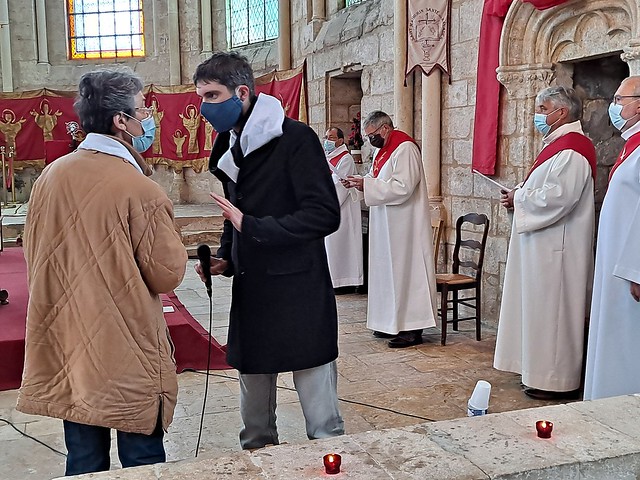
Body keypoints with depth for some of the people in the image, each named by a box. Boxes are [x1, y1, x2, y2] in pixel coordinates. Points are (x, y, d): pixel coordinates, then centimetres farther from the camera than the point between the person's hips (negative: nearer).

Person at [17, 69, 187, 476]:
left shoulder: (50, 177, 0)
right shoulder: (141, 191, -19)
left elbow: (35, 257, 12)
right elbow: (168, 275, -12)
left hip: (66, 353, 6)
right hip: (128, 360, -6)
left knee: (84, 463, 17)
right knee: (142, 462, 9)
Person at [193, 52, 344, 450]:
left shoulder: (294, 139, -11)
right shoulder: (230, 146, 13)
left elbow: (325, 215, -18)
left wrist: (251, 226, -20)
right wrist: (225, 260, 6)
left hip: (299, 294, -7)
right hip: (251, 293, 7)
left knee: (321, 414, 2)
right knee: (255, 416, 18)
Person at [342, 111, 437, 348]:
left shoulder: (405, 149, -15)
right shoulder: (382, 150, 15)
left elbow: (402, 187, -23)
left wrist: (366, 184, -20)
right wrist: (360, 182, 1)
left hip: (404, 224, -10)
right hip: (387, 224, 10)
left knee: (405, 269, -6)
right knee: (389, 269, 12)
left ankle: (412, 329, 0)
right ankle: (393, 323, 20)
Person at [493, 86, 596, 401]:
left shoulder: (570, 149, -17)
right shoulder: (559, 145, 17)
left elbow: (557, 197, -26)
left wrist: (519, 198, -12)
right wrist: (520, 196, 5)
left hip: (557, 248, -11)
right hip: (543, 245, 11)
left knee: (552, 311, -3)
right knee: (544, 309, 15)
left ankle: (557, 382, 8)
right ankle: (543, 371, 25)